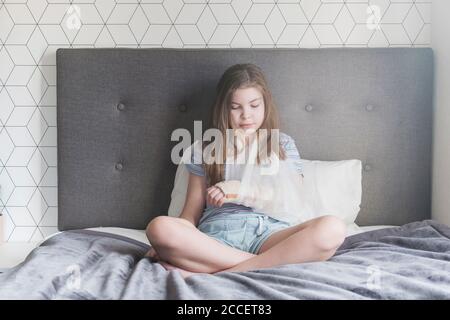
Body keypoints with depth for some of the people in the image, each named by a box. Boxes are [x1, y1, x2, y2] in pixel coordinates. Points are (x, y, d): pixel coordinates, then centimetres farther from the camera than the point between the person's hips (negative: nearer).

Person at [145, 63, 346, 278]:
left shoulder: (283, 144, 20)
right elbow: (192, 212, 14)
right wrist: (167, 245, -6)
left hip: (268, 232, 1)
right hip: (216, 235, 0)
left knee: (332, 229, -31)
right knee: (159, 227, -32)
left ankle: (218, 273, -28)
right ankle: (267, 265, -26)